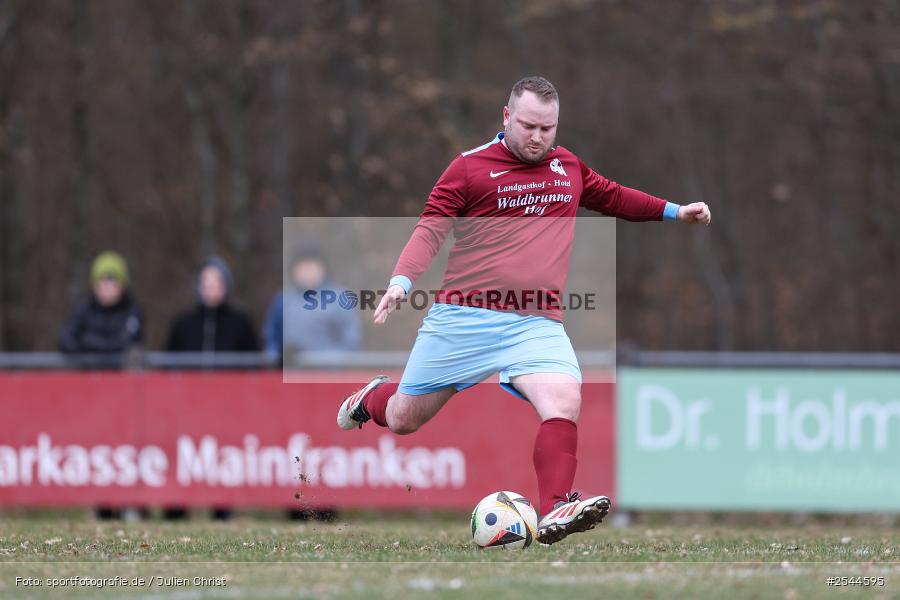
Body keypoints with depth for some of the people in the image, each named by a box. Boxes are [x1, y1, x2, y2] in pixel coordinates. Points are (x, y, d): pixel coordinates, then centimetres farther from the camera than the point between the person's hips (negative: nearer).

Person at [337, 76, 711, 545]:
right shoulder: (470, 167, -3)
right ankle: (373, 397, 46)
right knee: (403, 419, 9)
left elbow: (612, 197, 32)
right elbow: (430, 228, -8)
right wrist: (402, 281, -24)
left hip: (537, 325, 3)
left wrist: (673, 212, 27)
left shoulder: (568, 166, 14)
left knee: (563, 400, -26)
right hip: (462, 318, -3)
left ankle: (555, 511, -32)